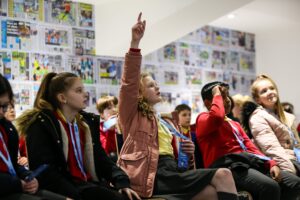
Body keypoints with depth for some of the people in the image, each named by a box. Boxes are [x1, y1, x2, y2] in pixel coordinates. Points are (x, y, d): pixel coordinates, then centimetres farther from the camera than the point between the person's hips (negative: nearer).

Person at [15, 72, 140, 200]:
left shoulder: (86, 123, 16)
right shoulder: (41, 124, -7)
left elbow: (101, 159, 11)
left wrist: (122, 182, -7)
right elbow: (46, 172, -16)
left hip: (90, 185, 7)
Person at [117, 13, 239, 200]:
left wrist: (186, 152, 10)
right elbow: (129, 82, -8)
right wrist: (135, 43, -19)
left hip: (171, 171, 7)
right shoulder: (132, 115, 9)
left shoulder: (164, 121, 31)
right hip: (154, 176, -7)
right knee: (223, 175, -21)